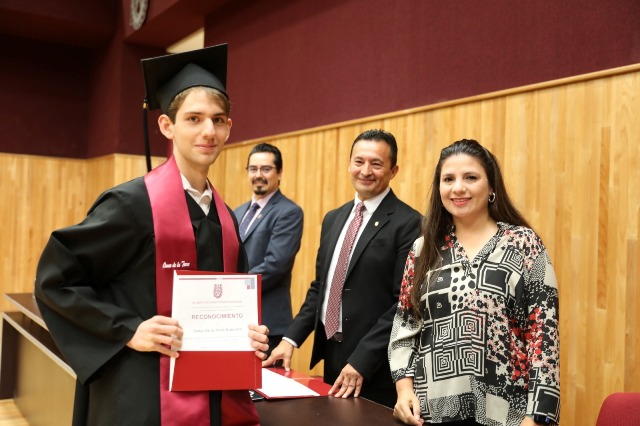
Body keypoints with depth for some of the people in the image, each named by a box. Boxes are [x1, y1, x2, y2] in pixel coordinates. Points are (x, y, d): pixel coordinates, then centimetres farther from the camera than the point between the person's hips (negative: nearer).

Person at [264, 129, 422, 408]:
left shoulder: (408, 223, -12)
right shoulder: (333, 219, 10)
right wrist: (291, 339, 3)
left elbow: (404, 303, -16)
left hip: (375, 367, -6)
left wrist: (361, 361, -19)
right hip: (331, 355, 7)